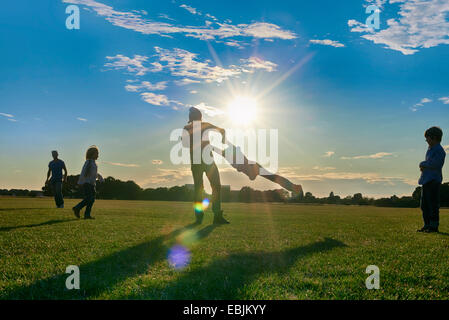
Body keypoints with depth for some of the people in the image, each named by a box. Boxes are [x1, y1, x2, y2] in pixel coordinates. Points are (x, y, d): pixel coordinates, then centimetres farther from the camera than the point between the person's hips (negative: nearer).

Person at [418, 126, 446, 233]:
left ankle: (434, 226, 1)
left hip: (433, 180, -9)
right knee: (424, 204, 11)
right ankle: (427, 225, 19)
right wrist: (423, 166, -1)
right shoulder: (430, 149, 19)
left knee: (433, 204, -5)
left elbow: (434, 164, -20)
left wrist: (423, 164, -5)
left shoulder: (439, 150, -10)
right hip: (426, 180, 9)